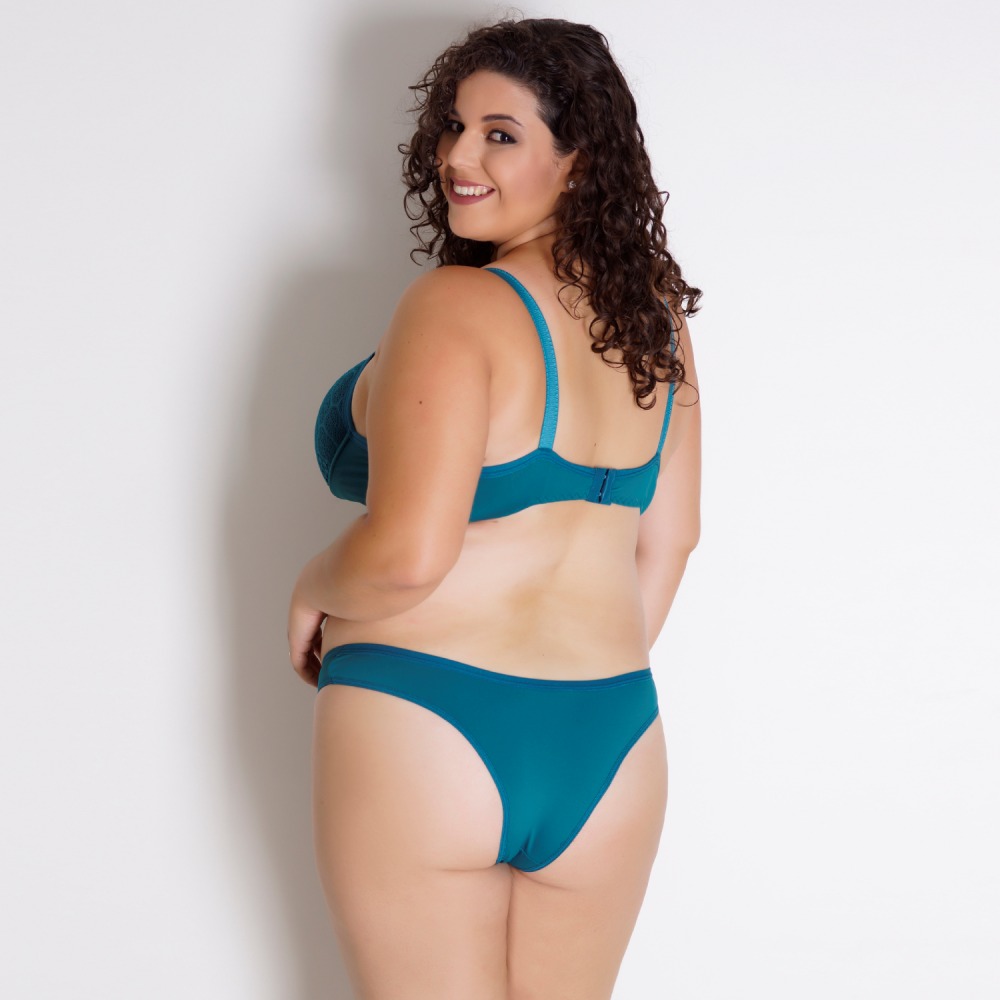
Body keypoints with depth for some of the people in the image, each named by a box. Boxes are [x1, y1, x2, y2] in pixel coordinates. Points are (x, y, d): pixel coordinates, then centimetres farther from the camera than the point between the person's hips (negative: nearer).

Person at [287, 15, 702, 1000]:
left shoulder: (453, 307, -15)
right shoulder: (653, 318, 6)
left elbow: (407, 555, -22)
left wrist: (313, 591, -2)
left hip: (419, 734, -6)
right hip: (612, 747, 6)